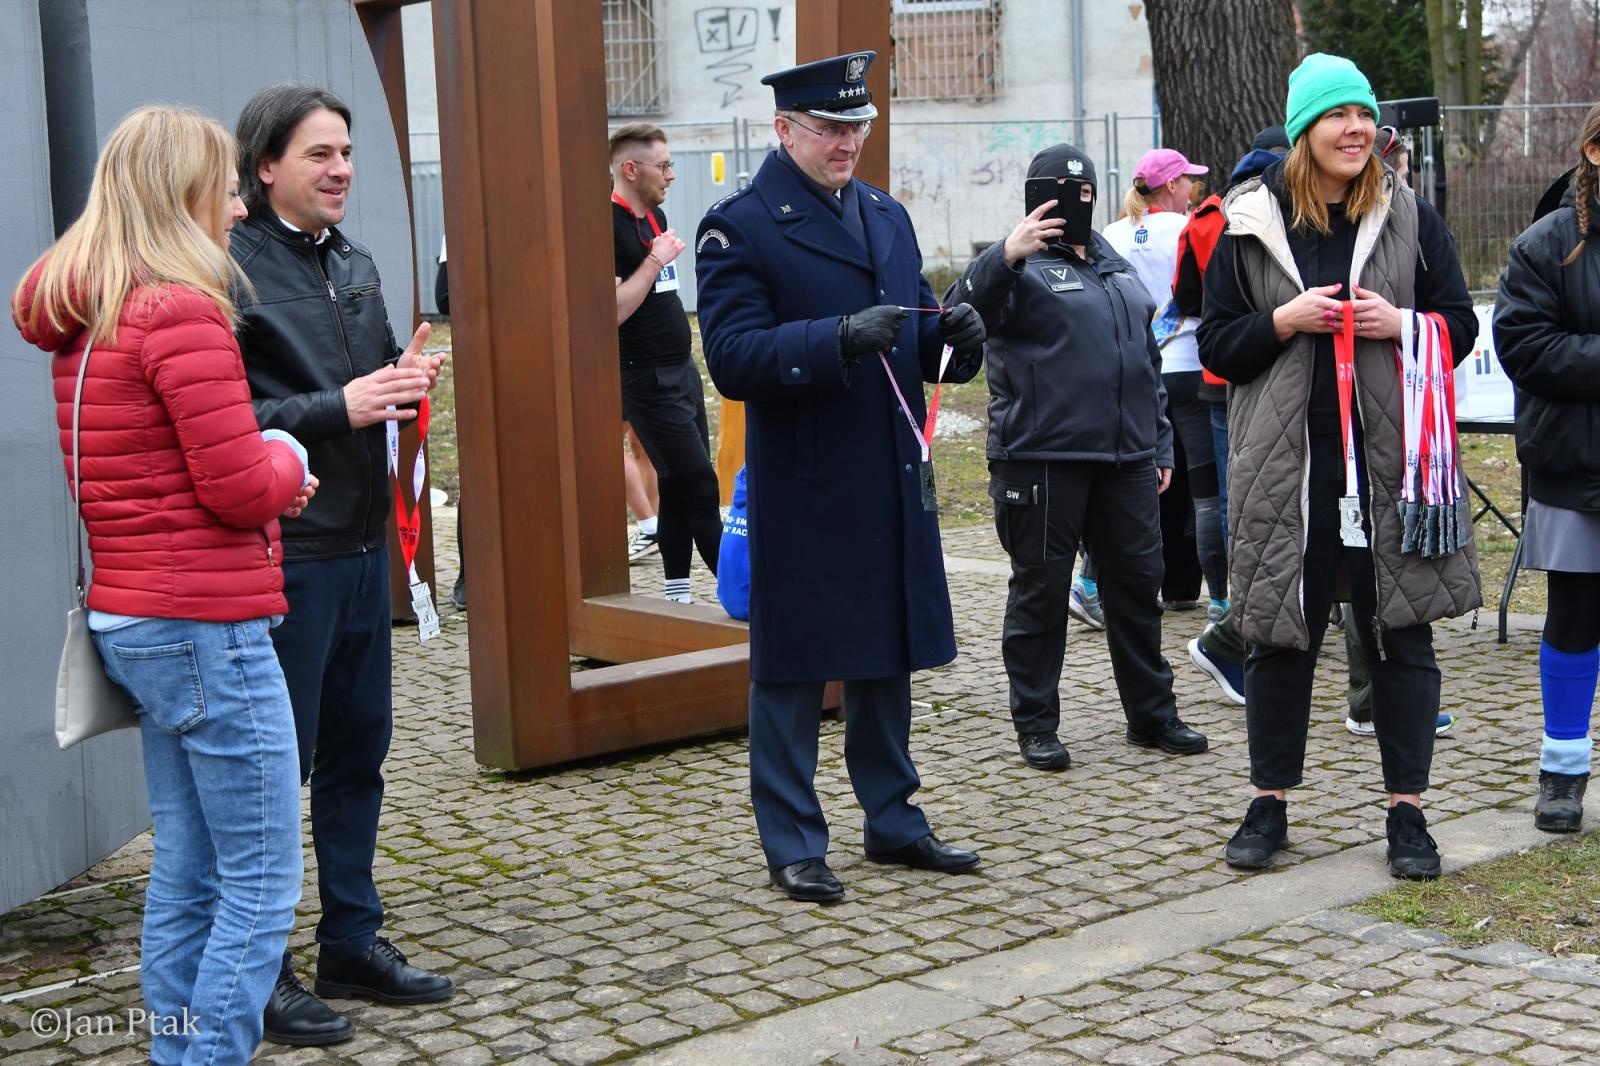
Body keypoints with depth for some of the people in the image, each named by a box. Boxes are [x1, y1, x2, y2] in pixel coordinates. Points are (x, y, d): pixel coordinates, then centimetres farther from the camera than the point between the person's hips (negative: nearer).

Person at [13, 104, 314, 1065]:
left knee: (189, 873, 16)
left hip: (137, 624, 10)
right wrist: (286, 458, 2)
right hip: (205, 627, -10)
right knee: (265, 886, -2)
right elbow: (241, 488, -18)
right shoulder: (185, 313, -16)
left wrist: (267, 467, 8)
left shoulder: (88, 320, 12)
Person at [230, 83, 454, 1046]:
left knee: (358, 750, 16)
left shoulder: (356, 264, 12)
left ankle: (353, 946, 29)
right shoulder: (233, 267, -13)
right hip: (284, 556, -8)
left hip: (363, 542, 8)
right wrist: (340, 408, -22)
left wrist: (409, 382, -1)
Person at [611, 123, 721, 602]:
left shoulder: (654, 215, 12)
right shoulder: (610, 225, -16)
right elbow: (612, 311, -24)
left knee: (680, 486, 10)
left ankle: (678, 590, 16)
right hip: (647, 378, -9)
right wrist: (655, 261, -21)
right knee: (699, 485, -7)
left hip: (681, 369, 9)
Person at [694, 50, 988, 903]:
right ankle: (792, 844, 14)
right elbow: (732, 358, -17)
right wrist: (840, 338, -29)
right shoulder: (739, 226, -8)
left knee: (888, 658, 15)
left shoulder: (887, 215, 14)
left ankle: (893, 821, 29)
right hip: (799, 489, -7)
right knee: (790, 668, 3)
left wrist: (950, 333, -6)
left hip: (893, 480, 7)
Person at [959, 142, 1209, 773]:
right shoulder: (1022, 269, -2)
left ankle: (1151, 714, 23)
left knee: (1138, 584, 11)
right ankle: (1036, 723, 11)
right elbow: (965, 310, -24)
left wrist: (1159, 444, 20)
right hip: (1040, 459, -6)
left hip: (1126, 461, 6)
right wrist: (1006, 257, -42)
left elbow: (1148, 363, 24)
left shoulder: (1118, 269, 20)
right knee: (1040, 590, 1)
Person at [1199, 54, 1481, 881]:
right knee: (1280, 635, 7)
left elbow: (1461, 325, 8)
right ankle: (1269, 804, 21)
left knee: (1400, 634, 4)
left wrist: (1400, 324, -11)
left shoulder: (1409, 218, 6)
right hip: (1287, 464, 0)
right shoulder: (1250, 225, 3)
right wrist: (1283, 321, -13)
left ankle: (1406, 811, 15)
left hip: (1391, 460, 1)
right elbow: (1217, 345, 4)